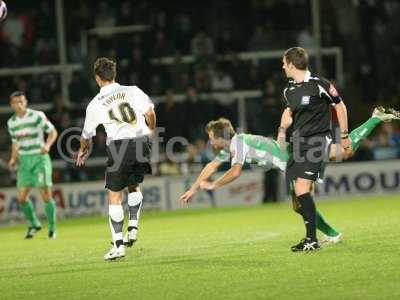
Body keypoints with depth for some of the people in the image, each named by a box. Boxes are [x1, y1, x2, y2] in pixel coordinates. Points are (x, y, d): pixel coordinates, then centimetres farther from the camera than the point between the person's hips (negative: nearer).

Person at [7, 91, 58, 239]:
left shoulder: (37, 116, -8)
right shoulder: (12, 122, 7)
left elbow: (53, 132, -3)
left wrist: (47, 145, -21)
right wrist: (13, 158, 7)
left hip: (39, 158, -5)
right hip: (24, 160, 5)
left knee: (46, 195, -9)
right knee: (22, 197, -1)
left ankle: (52, 229, 6)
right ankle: (34, 224, 21)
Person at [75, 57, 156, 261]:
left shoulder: (95, 104, 8)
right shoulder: (132, 91, 9)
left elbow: (86, 135, 19)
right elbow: (149, 111, -2)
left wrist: (83, 150, 39)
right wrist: (151, 131, 18)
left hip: (118, 145, -3)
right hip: (141, 140, 3)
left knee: (114, 196, 3)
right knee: (133, 186, 25)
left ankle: (118, 245, -3)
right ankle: (133, 227, 10)